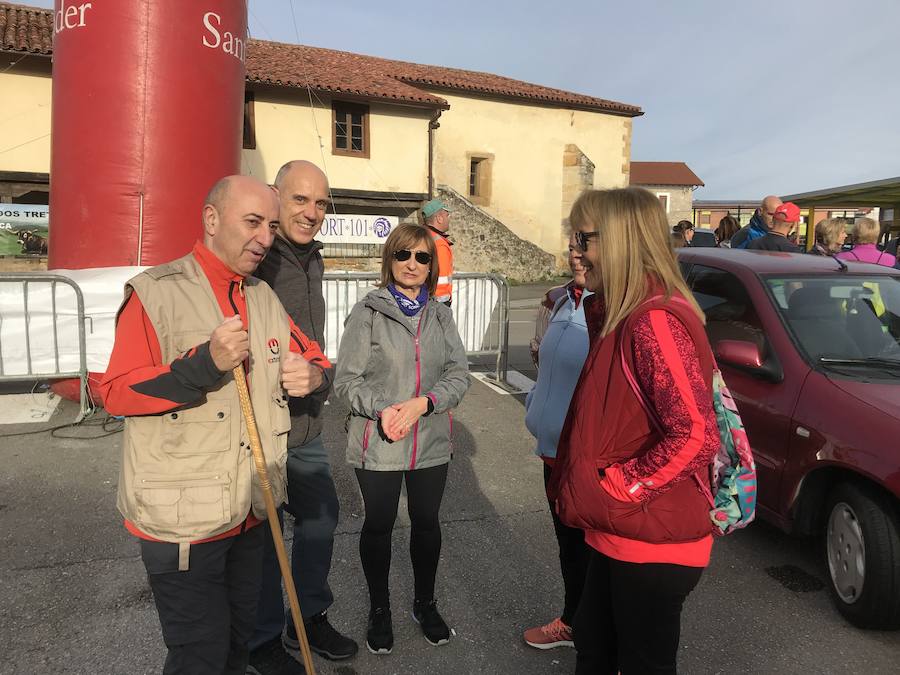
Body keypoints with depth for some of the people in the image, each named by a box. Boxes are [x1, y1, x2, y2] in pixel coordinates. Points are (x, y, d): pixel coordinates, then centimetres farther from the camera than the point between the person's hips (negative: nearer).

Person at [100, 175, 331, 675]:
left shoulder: (265, 299, 9)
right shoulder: (156, 292, -11)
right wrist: (205, 364, -29)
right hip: (180, 521, -6)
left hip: (251, 515, 6)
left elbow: (314, 358, 16)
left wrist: (311, 376, -8)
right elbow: (116, 392, -16)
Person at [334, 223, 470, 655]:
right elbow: (346, 379, -8)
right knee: (379, 525, 13)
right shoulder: (367, 312, -7)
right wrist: (382, 409, -23)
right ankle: (379, 609, 36)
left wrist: (422, 402, -18)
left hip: (431, 441, 3)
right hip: (378, 442, -3)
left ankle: (425, 602, 41)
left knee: (426, 522, 17)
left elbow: (458, 375, -2)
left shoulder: (440, 315, 4)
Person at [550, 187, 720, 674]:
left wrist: (618, 488, -20)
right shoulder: (621, 315, 8)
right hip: (617, 533, 9)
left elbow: (695, 436, -28)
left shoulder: (654, 322, -23)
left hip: (652, 542, -9)